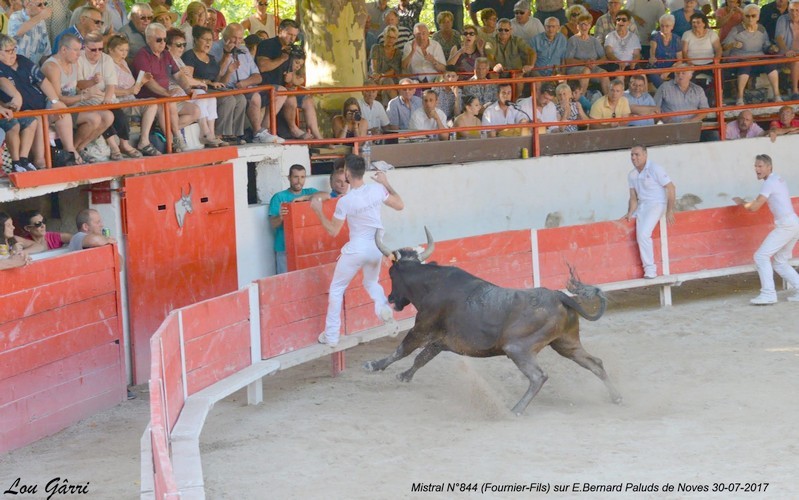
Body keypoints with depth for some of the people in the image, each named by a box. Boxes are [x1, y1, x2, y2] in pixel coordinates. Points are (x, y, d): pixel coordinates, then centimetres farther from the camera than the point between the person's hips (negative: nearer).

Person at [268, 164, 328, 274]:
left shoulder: (309, 193, 12)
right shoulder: (279, 197, 2)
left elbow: (326, 196, -7)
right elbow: (273, 224, -7)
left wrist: (304, 198, -16)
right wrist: (280, 217, -30)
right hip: (285, 249, -3)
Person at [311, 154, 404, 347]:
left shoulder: (345, 201, -19)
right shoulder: (377, 189, -9)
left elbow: (332, 231, -9)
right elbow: (400, 205, 6)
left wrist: (318, 210, 0)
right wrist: (386, 183, 15)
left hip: (356, 249, -4)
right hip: (376, 248, 4)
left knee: (336, 288, 13)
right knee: (371, 283, 28)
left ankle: (331, 335, 15)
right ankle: (383, 306, -7)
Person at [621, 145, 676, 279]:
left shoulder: (655, 169, -10)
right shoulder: (632, 175, 10)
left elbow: (671, 188, -10)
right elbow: (633, 197, 10)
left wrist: (670, 211, -14)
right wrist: (630, 213, -9)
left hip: (656, 204, -8)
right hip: (641, 206, 8)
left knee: (643, 234, -26)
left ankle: (650, 270, -21)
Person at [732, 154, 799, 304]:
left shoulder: (770, 183, -12)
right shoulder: (779, 179, 17)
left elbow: (753, 207, -15)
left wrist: (741, 202, 3)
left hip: (786, 226, -10)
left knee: (761, 256, -10)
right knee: (780, 262, 16)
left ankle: (768, 294, -16)